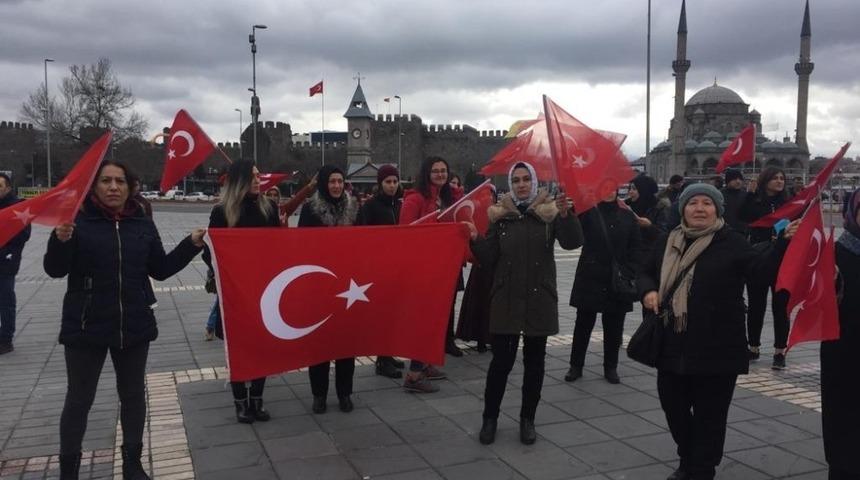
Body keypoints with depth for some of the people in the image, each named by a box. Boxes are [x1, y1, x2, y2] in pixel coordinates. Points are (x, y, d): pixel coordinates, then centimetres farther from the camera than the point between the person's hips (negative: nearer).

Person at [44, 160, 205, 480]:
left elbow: (160, 270, 9)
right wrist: (60, 239, -31)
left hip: (134, 326, 4)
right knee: (79, 399, 8)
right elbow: (55, 270, -13)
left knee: (133, 394, 14)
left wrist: (191, 245, 0)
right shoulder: (78, 222, -8)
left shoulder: (142, 225, 3)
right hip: (86, 327, -3)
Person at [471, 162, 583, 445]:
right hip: (506, 299, 0)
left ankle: (527, 419, 23)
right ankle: (490, 418, 16)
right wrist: (475, 240, -15)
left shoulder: (549, 212, 0)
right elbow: (489, 258, 2)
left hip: (539, 299, 0)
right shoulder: (500, 215, 3)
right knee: (501, 360, 0)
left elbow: (572, 242, -15)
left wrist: (565, 215, -31)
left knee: (534, 361, 9)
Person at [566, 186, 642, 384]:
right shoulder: (589, 212, 0)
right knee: (583, 324, 6)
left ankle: (611, 367, 23)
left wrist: (628, 273, -6)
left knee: (613, 327, 9)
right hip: (590, 279, -2)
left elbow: (636, 249, 6)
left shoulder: (627, 216, 5)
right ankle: (576, 365, 18)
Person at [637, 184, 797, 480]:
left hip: (715, 348, -5)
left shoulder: (731, 242, -6)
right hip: (672, 345, 5)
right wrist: (648, 291, -6)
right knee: (673, 406, 17)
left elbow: (761, 266, -20)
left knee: (708, 416, 6)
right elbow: (646, 272, 16)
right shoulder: (669, 242, 8)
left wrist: (784, 242, -38)